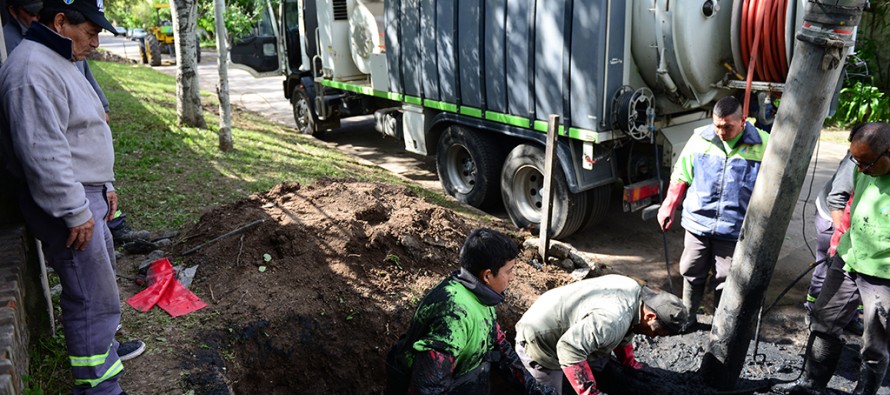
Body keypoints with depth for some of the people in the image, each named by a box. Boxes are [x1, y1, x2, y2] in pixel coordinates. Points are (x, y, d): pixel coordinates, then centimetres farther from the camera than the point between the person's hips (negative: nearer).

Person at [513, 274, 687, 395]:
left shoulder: (635, 292, -3)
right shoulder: (613, 319, -35)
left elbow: (623, 333, 16)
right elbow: (570, 349, -38)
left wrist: (630, 364, 26)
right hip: (539, 344, -10)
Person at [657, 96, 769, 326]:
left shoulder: (762, 145, -7)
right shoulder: (700, 139, 0)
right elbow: (681, 176, 8)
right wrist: (668, 208, 6)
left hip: (734, 229, -2)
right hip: (697, 223, 3)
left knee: (725, 282, 5)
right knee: (691, 274, 13)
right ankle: (687, 320, 31)